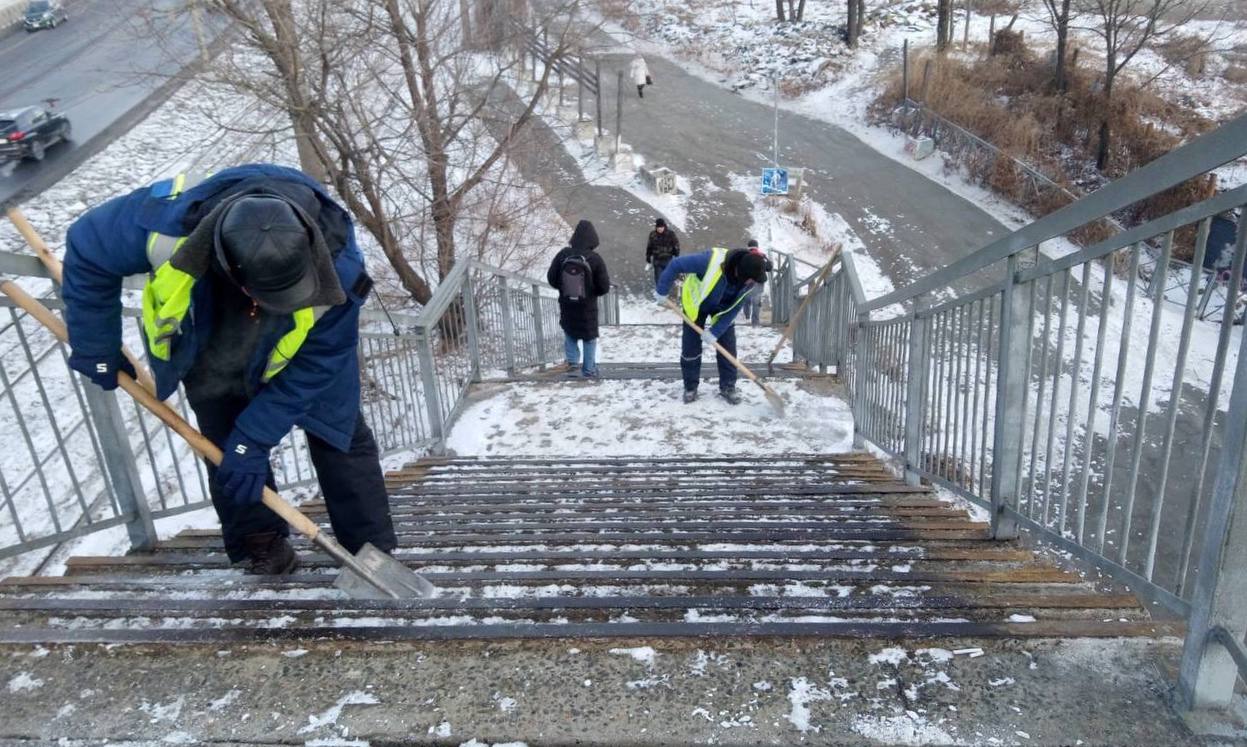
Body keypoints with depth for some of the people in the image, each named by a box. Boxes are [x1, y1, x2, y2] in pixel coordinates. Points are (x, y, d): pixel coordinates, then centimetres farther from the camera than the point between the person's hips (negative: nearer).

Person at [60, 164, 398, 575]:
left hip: (304, 348, -1)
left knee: (341, 437, -3)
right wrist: (96, 351, -10)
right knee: (225, 451, 1)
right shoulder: (168, 222, -39)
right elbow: (88, 251, -16)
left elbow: (317, 364, -29)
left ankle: (375, 553, 8)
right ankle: (261, 545, 19)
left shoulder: (336, 262, -40)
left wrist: (254, 439, -26)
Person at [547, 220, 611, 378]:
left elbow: (551, 278, -4)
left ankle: (572, 361, 11)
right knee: (589, 338, 15)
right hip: (587, 307, -2)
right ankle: (589, 371, 18)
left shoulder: (563, 255, -12)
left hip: (566, 305, 2)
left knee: (569, 333, 26)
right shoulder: (595, 259, -18)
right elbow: (604, 287, -14)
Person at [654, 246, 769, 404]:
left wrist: (715, 332, -22)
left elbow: (734, 308, -17)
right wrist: (662, 292, -24)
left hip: (723, 307, 3)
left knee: (727, 346, -2)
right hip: (695, 301, -3)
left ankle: (728, 387, 12)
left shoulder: (748, 281, -27)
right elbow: (676, 265, -34)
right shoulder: (711, 261, -44)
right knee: (691, 347, 1)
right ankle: (690, 387, 17)